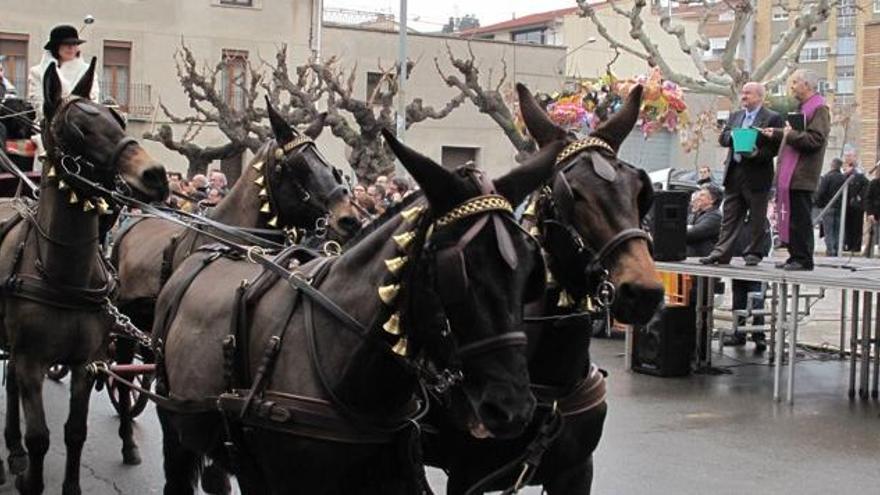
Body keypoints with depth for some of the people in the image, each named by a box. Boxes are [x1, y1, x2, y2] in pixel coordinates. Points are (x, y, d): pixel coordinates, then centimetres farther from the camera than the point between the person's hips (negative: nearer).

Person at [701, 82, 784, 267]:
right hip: (734, 173, 6)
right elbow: (722, 138, 11)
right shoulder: (735, 116, 17)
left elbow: (776, 147, -10)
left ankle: (753, 253, 12)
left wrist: (757, 153, -23)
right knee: (730, 217, 6)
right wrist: (732, 136, -9)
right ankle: (721, 253, 7)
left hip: (757, 174, -6)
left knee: (757, 218, 3)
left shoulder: (773, 118, -4)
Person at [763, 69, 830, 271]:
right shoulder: (804, 107, 21)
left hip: (802, 176, -10)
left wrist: (791, 135, -15)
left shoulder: (819, 108, -10)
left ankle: (803, 259, -3)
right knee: (791, 218, 11)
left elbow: (815, 139, -21)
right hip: (790, 175, 10)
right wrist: (776, 133, 21)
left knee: (800, 219, -7)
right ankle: (796, 257, 17)